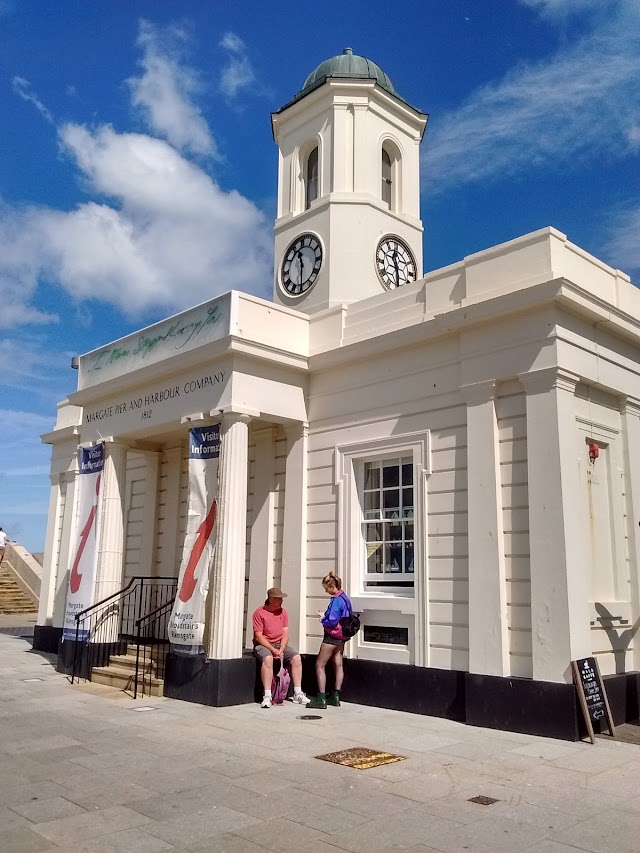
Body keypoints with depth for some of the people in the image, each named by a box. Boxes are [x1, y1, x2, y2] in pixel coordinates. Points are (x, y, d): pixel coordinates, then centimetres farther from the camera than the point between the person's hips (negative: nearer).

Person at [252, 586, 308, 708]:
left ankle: (298, 694, -10)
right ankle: (267, 696, -33)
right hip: (263, 645, -5)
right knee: (268, 658, -37)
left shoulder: (283, 612, 7)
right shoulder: (259, 613, -9)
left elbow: (285, 633, 3)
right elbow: (258, 636, -13)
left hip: (280, 644, 5)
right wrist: (273, 650, -21)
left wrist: (281, 649, -14)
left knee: (297, 658, -17)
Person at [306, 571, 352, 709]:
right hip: (341, 637, 10)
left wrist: (323, 620, -6)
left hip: (332, 636, -10)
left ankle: (321, 699, -2)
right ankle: (336, 697, 18)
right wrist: (325, 615, 11)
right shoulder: (344, 597, 8)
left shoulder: (336, 600, -21)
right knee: (338, 664, 12)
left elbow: (332, 621, -24)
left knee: (319, 665, -1)